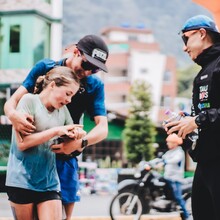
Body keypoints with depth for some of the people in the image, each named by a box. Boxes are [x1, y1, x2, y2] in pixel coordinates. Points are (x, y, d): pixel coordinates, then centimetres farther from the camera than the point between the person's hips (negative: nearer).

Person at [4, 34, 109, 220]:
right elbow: (13, 100, -10)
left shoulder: (95, 86, -3)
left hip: (64, 157, 1)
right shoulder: (45, 68, -6)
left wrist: (81, 143, -33)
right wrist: (13, 114, -36)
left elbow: (102, 127, -11)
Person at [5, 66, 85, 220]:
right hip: (22, 180, -4)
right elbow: (22, 142, -14)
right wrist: (56, 131, -17)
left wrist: (77, 136, -8)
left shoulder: (63, 110, 10)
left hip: (49, 182, 5)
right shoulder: (29, 101, -6)